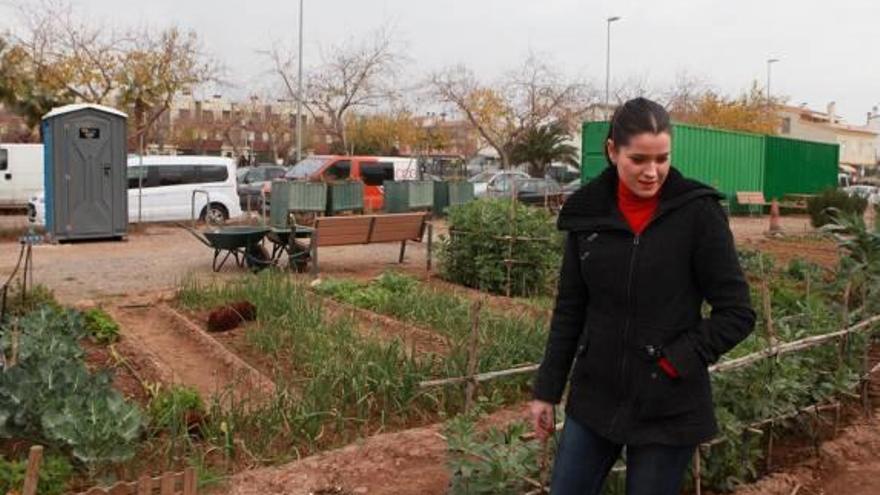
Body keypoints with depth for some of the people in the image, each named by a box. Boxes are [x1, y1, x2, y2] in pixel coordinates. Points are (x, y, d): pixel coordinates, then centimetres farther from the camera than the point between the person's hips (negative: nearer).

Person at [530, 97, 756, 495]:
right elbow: (569, 310, 6)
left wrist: (675, 360, -16)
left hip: (669, 409, -3)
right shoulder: (587, 212, -1)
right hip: (594, 400, 4)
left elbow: (737, 313, -7)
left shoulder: (698, 213, -11)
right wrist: (546, 390, 6)